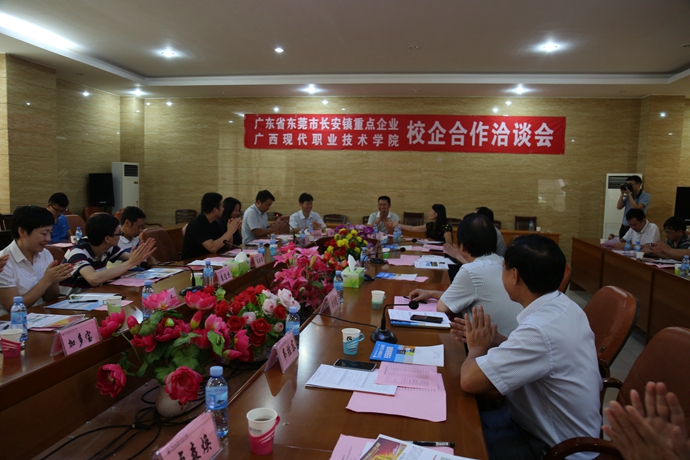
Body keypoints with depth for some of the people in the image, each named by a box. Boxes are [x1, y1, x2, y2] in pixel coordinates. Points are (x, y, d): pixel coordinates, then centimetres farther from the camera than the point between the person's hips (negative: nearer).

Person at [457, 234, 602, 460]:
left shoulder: (540, 329, -34)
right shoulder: (564, 306, -4)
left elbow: (469, 380, -32)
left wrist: (477, 348, -11)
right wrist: (493, 341, 0)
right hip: (550, 426, 8)